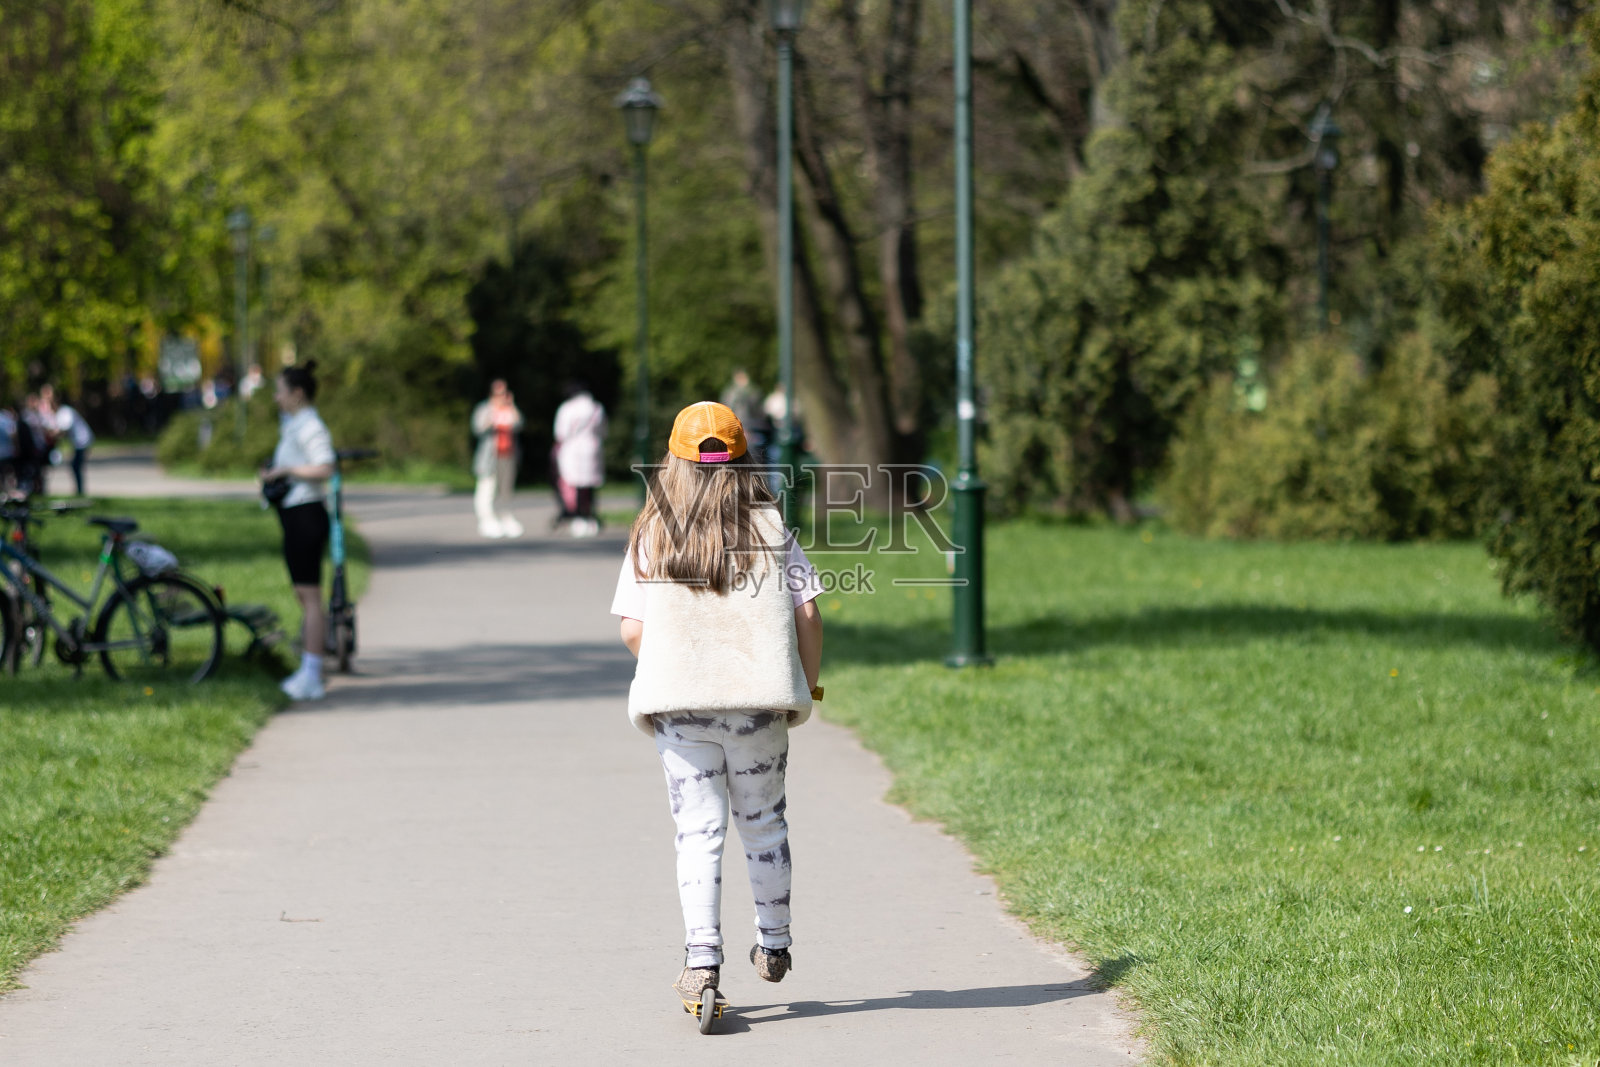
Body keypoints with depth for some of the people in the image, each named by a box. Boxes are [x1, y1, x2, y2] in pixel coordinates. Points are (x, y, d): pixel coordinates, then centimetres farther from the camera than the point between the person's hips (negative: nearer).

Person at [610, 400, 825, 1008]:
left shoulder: (650, 537, -1)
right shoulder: (771, 530, 0)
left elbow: (632, 630, -5)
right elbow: (807, 616, -3)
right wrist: (807, 686, 11)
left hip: (679, 706, -1)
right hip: (760, 704, 1)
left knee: (698, 830, 2)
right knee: (764, 825, 16)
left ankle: (701, 960, -9)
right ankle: (773, 945, 30)